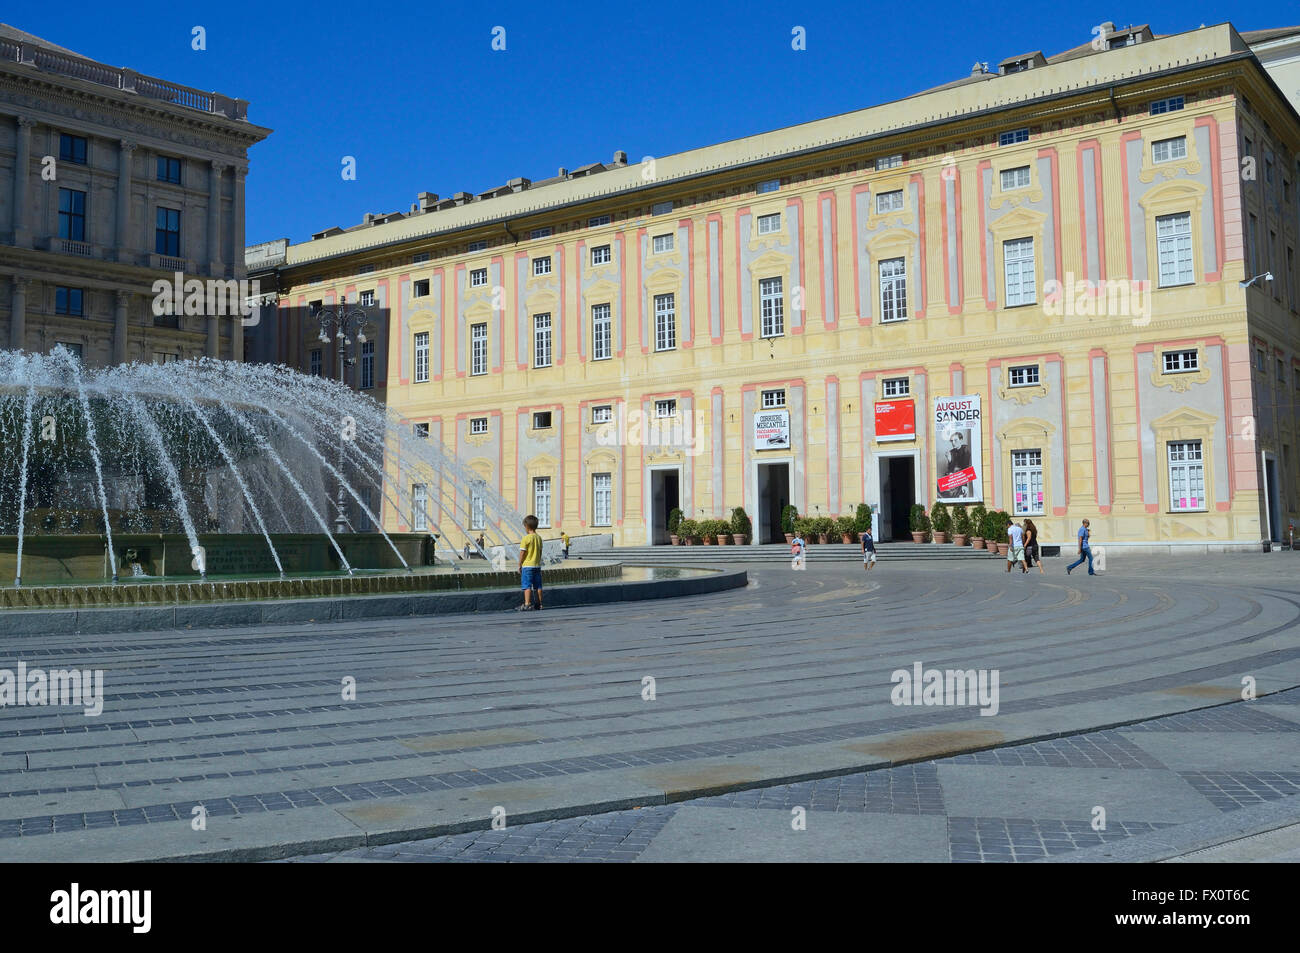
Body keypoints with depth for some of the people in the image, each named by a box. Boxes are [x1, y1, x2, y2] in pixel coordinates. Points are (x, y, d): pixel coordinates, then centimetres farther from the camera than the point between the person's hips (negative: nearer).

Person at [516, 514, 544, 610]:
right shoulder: (539, 538, 7)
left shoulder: (526, 538, -13)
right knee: (538, 586, 10)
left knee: (527, 586, -5)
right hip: (537, 565, 6)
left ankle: (527, 604, -9)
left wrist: (520, 565, -3)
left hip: (527, 566, -6)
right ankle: (539, 603, 15)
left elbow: (522, 553, -12)